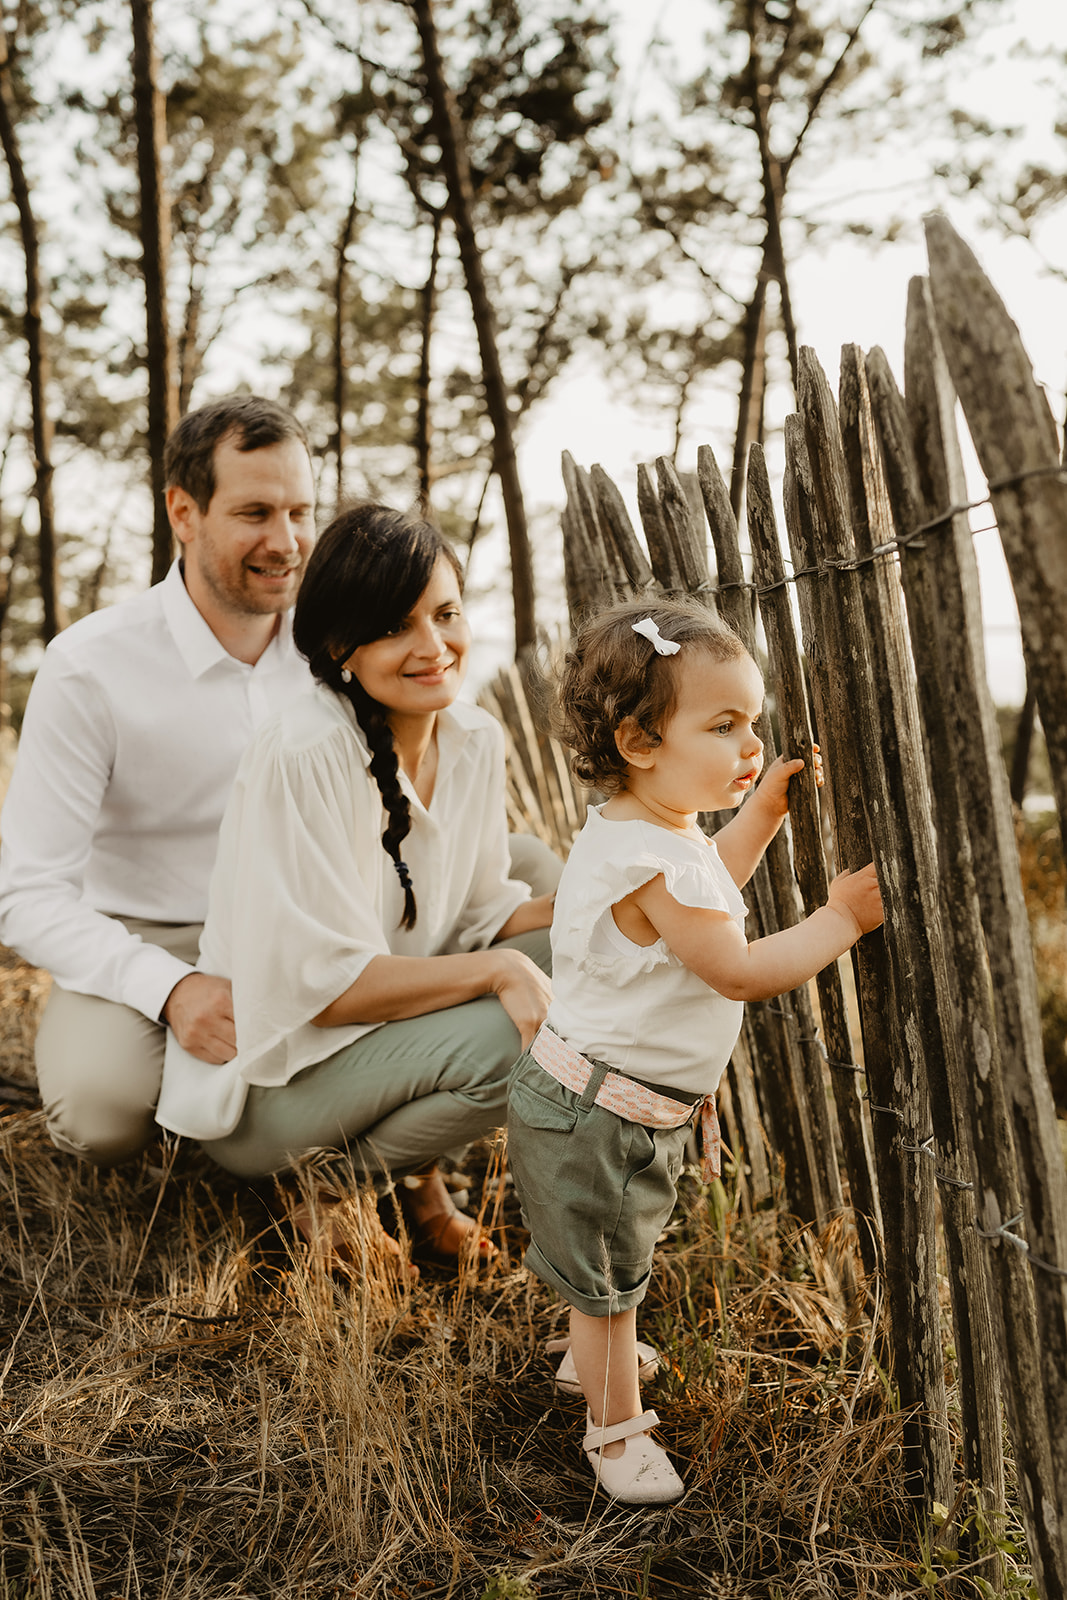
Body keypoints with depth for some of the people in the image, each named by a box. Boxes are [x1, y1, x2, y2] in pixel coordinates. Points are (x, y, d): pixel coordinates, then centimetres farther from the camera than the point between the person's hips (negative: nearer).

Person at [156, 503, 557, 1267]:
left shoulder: (475, 740, -1)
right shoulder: (302, 755, -25)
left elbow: (472, 913, 7)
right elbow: (319, 985, -24)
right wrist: (500, 969, -25)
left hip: (383, 1021, 8)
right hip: (263, 1086, -8)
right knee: (507, 1037, -29)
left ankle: (412, 1172, 3)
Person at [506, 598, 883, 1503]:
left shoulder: (653, 830, 2)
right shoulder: (650, 864, -32)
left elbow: (705, 894, 22)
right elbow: (741, 971, -30)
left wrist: (765, 808, 13)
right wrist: (844, 918, -24)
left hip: (642, 1109, 10)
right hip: (594, 1119, -10)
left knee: (610, 1266, 31)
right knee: (606, 1277, 10)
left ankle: (596, 1351, 54)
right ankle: (617, 1428, 27)